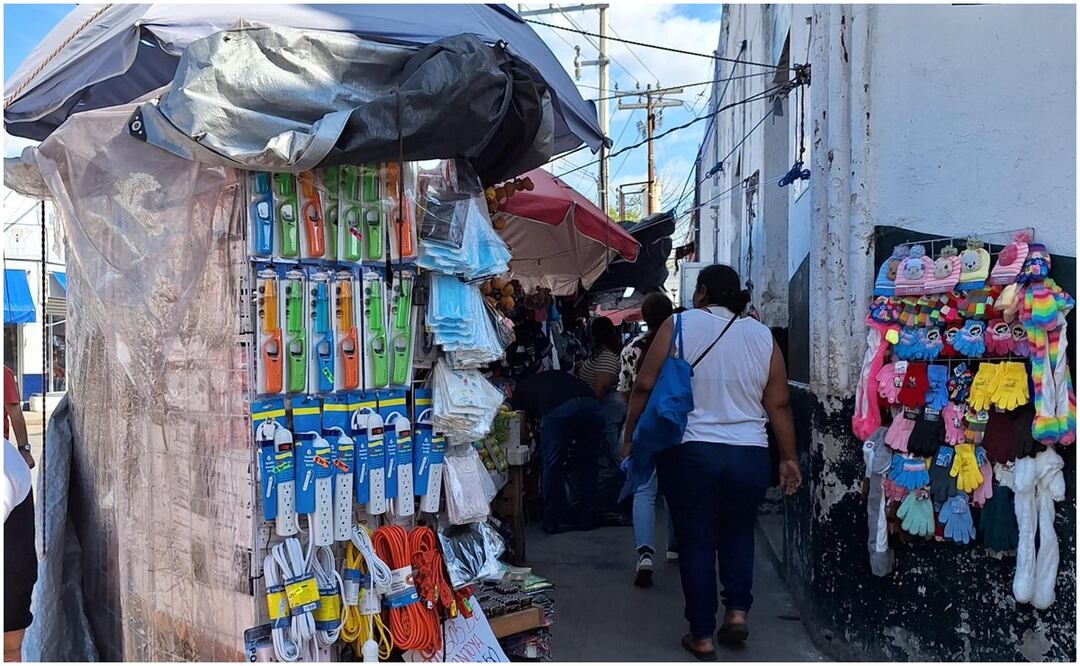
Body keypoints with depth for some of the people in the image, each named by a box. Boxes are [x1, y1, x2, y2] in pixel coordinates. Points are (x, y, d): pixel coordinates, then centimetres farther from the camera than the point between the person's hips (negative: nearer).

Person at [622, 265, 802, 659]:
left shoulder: (679, 326, -3)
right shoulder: (762, 335, 6)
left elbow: (645, 387, -6)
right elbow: (779, 404, 5)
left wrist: (631, 438, 4)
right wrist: (788, 458, 12)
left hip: (690, 452, -3)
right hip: (749, 455, 3)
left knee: (696, 542, 8)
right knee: (738, 533, 24)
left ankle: (702, 636, 14)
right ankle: (737, 610, 15)